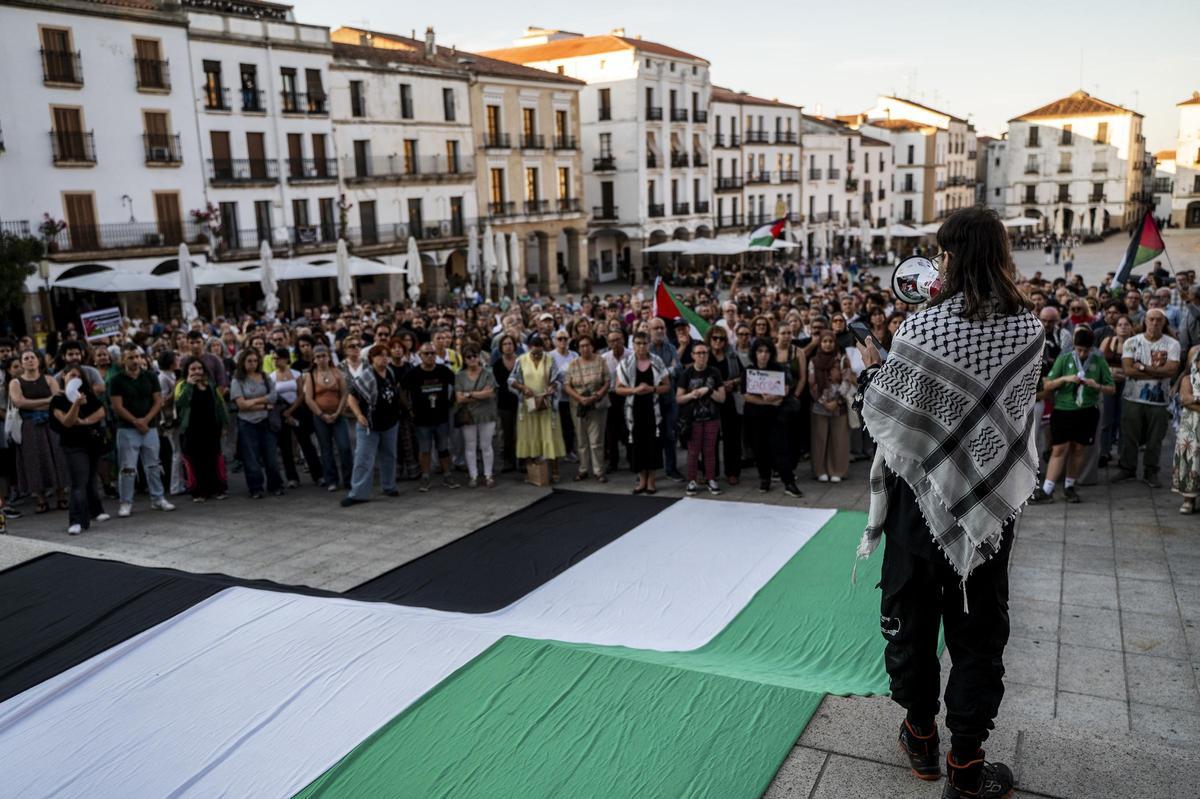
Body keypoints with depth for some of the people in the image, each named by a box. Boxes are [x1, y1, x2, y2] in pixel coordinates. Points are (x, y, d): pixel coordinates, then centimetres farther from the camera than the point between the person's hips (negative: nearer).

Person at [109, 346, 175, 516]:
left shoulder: (150, 377, 6)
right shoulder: (116, 380, -3)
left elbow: (158, 401, 3)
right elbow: (117, 406, -8)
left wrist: (145, 420, -10)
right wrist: (136, 422, -12)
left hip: (150, 427, 3)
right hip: (127, 429, -3)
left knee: (153, 465, 9)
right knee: (127, 468, -1)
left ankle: (157, 499, 18)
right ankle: (126, 503, 7)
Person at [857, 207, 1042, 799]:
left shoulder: (922, 328, -19)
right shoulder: (1029, 329, -6)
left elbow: (885, 417, -11)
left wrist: (870, 371, 7)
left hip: (922, 492, -2)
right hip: (990, 498, 3)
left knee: (912, 616, 16)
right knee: (979, 628, 13)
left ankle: (921, 734, 32)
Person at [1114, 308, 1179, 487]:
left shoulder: (1172, 344, 0)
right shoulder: (1132, 342, 0)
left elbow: (1171, 370, -14)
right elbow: (1128, 370, -11)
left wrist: (1143, 367, -15)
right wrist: (1157, 371, -13)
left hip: (1159, 400, 0)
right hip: (1133, 398, 0)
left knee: (1155, 439, 7)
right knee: (1129, 437, 7)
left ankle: (1151, 472, 20)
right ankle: (1127, 469, 21)